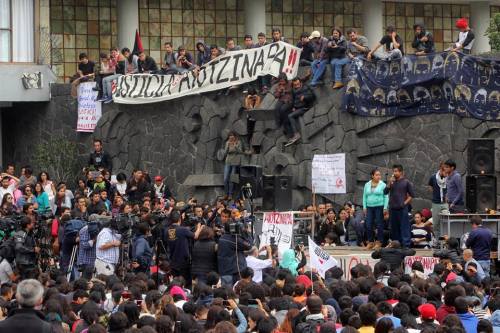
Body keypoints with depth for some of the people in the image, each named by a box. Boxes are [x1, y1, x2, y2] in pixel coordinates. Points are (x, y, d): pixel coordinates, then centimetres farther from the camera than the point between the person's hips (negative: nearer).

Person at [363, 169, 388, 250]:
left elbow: (386, 197, -2)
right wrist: (364, 207, 6)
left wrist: (385, 208, -9)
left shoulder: (383, 185, 0)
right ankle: (370, 242, 8)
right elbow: (365, 196, 13)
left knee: (379, 225, -1)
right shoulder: (367, 185, 10)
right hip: (370, 207, 3)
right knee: (368, 225, 0)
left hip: (379, 207, -3)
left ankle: (379, 242, 6)